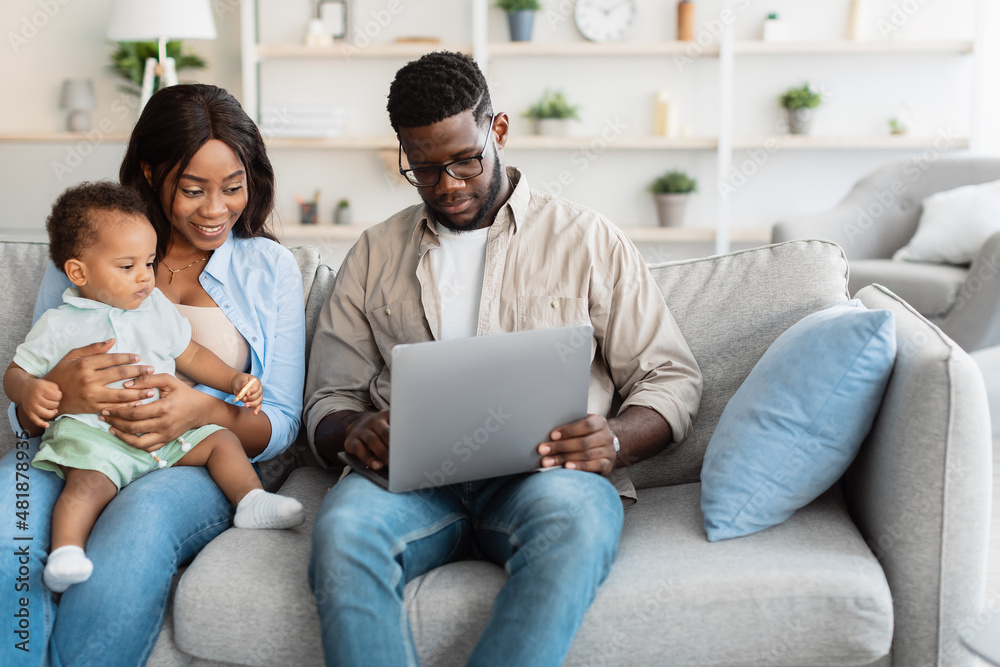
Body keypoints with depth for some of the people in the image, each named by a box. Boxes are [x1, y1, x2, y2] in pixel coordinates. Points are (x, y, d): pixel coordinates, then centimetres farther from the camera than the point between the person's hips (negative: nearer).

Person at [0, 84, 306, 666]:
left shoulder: (270, 268, 13)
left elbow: (282, 423, 8)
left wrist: (207, 412, -16)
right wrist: (55, 394, -16)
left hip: (199, 464, 0)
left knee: (143, 516, -37)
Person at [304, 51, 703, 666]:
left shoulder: (587, 239, 14)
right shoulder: (376, 254, 21)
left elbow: (672, 378, 11)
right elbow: (328, 400, 19)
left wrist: (615, 442, -12)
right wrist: (354, 430, -7)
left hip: (544, 472, -1)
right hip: (413, 474, 2)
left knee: (572, 516, -38)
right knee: (342, 526, -34)